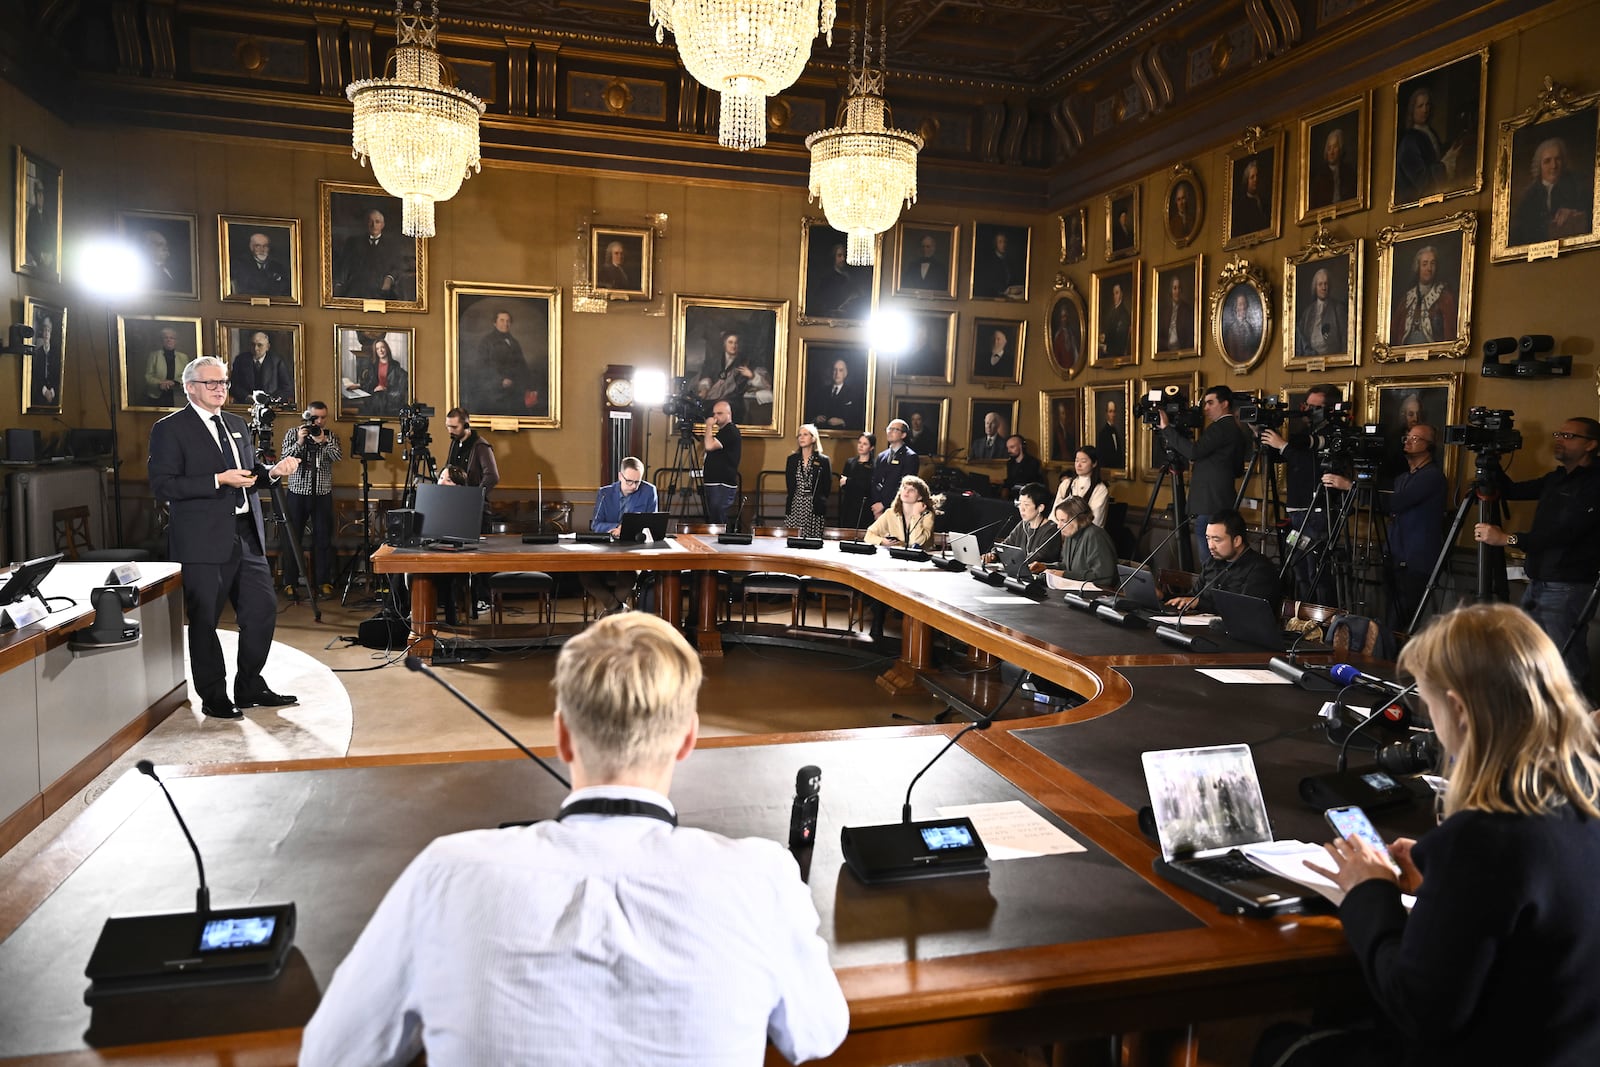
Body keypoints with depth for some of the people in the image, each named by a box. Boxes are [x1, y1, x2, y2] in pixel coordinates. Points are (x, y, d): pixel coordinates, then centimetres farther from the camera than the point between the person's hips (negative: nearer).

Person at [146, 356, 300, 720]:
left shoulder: (237, 424, 17)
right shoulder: (170, 429, -4)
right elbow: (162, 486, -13)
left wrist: (273, 471, 4)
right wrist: (219, 481, -19)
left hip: (246, 536, 7)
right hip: (204, 541, -6)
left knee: (262, 610, 8)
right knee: (204, 620, 3)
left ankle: (250, 687, 23)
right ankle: (214, 697, 15)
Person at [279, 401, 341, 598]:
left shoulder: (331, 437, 8)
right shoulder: (292, 433, 5)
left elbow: (338, 457, -9)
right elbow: (285, 458, -6)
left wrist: (323, 441, -20)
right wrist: (299, 442, -18)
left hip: (323, 495, 1)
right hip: (297, 493, -1)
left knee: (323, 539, 2)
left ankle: (324, 581, 9)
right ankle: (290, 582, 8)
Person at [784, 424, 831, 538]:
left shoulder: (823, 460, 2)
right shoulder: (792, 459, 10)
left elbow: (827, 486, 3)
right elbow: (789, 485, 14)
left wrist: (819, 500, 1)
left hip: (815, 511, -2)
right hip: (794, 510, 2)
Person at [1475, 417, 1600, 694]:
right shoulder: (1556, 478, 15)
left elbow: (1565, 532, -23)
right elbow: (1512, 491, 21)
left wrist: (1507, 538, -29)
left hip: (1567, 588, -9)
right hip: (1537, 583, 9)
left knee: (1566, 667, -8)